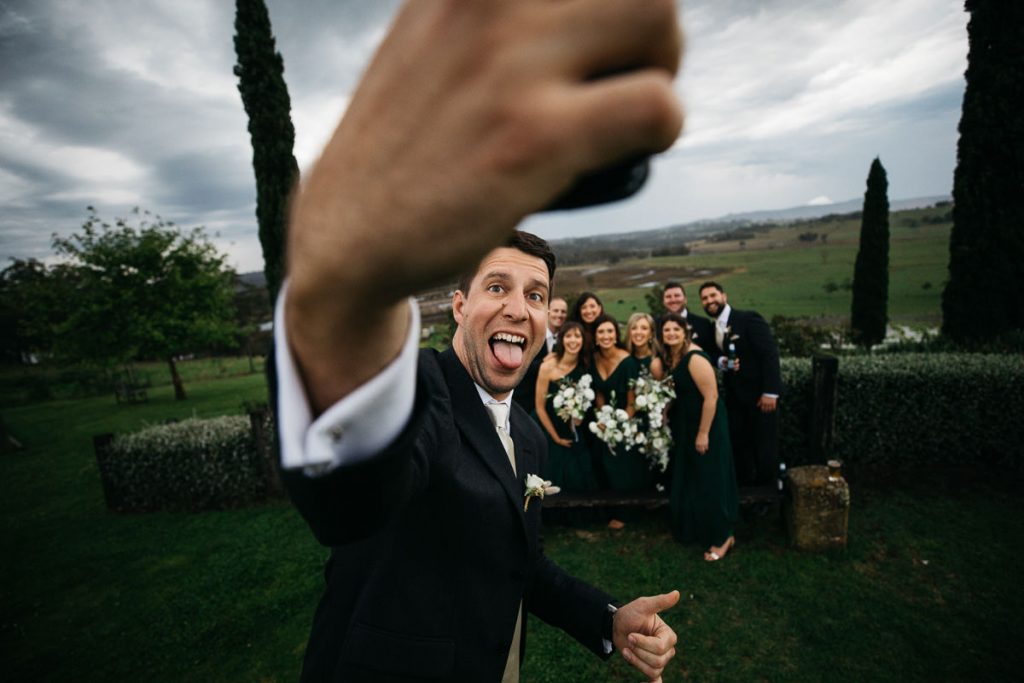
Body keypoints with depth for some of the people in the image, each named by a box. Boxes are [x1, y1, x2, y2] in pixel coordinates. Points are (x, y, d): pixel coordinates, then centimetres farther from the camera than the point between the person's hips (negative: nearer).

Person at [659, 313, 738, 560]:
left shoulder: (695, 358, -22)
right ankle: (694, 529, 36)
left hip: (705, 425, -9)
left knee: (709, 480, 2)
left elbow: (711, 396, -24)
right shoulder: (669, 357, 4)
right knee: (689, 481, 18)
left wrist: (703, 433, -22)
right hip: (684, 428, 9)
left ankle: (722, 537, 20)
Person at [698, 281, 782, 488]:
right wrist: (721, 361, -13)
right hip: (734, 395, 6)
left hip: (760, 393, -6)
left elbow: (770, 352, -17)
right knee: (738, 442, 10)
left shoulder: (749, 318, -13)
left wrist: (770, 391, -21)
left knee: (764, 443, 4)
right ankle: (743, 483, 25)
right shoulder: (712, 328, 8)